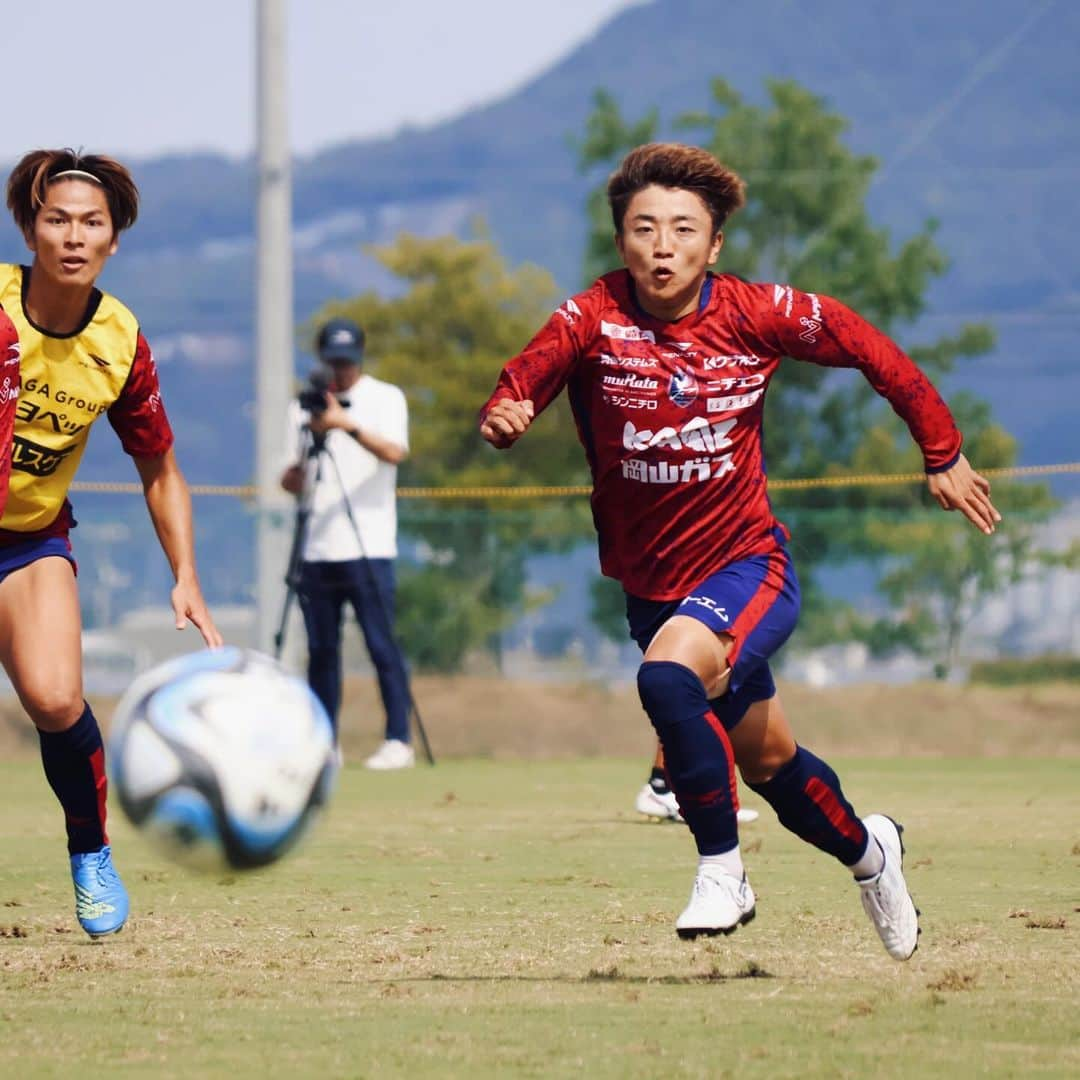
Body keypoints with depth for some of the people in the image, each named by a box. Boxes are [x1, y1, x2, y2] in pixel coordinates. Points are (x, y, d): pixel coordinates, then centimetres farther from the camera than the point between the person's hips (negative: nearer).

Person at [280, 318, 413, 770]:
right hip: (317, 549, 4)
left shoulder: (385, 398, 3)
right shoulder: (304, 407, 14)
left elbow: (395, 452, -16)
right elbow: (292, 482, 12)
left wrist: (348, 425, -29)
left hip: (368, 549, -4)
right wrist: (295, 473, -12)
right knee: (320, 649, 4)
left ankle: (398, 740, -7)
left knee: (381, 644, -8)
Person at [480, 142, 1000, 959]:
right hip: (650, 581, 3)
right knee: (767, 761, 18)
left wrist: (943, 455, 8)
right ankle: (865, 850, 48)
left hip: (747, 564, -3)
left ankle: (722, 869, -18)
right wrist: (503, 417, -50)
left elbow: (869, 348, 1)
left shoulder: (759, 315, -13)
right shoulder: (593, 321, -13)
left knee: (669, 675, -33)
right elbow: (526, 378, -26)